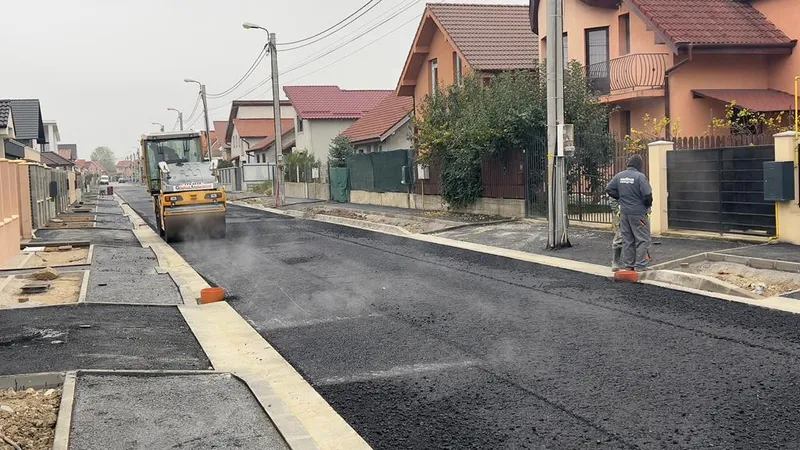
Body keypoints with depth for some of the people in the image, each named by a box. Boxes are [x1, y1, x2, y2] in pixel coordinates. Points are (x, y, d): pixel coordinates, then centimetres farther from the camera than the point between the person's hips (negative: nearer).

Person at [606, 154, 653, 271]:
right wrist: (648, 205, 1)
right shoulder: (640, 176, -15)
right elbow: (647, 194, -18)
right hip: (638, 213, -6)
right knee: (642, 239, 3)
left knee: (627, 240, 13)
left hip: (624, 212, 6)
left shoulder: (619, 176, 3)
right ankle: (640, 265, 1)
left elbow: (609, 189, 9)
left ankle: (628, 264, 17)